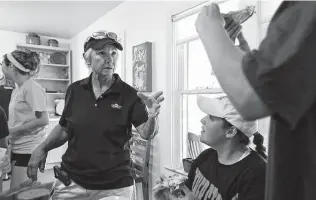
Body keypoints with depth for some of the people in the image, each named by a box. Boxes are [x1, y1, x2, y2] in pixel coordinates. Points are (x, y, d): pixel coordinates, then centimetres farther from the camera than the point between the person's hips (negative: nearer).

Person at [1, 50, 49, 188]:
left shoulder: (32, 87, -14)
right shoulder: (16, 89, 12)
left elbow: (43, 120, -19)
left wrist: (13, 130, -13)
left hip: (28, 150, -8)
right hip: (17, 149, 8)